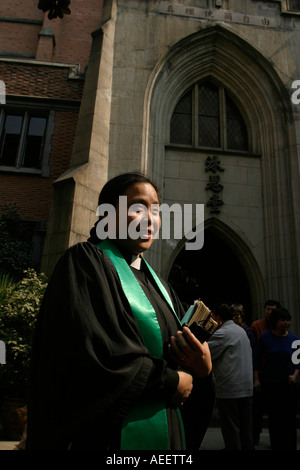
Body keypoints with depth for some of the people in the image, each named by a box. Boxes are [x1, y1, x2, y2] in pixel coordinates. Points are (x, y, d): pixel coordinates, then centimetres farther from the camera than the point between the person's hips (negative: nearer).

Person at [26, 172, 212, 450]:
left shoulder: (155, 283, 10)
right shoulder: (85, 262, -11)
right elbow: (96, 352, -24)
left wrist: (201, 364, -13)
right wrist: (170, 380, -14)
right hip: (110, 436, -7)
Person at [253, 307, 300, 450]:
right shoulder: (265, 337, -5)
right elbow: (257, 359, -1)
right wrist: (256, 379, -5)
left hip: (288, 383, 1)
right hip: (269, 384, -1)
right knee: (274, 417, 8)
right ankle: (275, 446, 22)